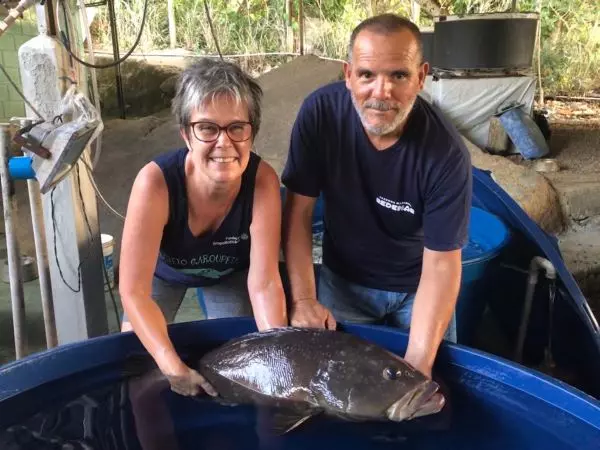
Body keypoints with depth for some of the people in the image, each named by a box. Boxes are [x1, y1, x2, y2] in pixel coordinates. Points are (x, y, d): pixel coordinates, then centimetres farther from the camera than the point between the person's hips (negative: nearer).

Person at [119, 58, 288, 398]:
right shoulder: (156, 181, -41)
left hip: (230, 273, 1)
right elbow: (134, 291, -39)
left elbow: (264, 282, -33)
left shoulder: (262, 180, -36)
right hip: (163, 270, 0)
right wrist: (175, 369, -48)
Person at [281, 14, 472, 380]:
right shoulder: (321, 111, -23)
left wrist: (418, 362, -33)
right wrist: (303, 299, -19)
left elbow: (441, 263, -25)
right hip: (342, 278, 1)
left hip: (417, 287, -1)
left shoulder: (446, 153, -28)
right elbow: (299, 209, -15)